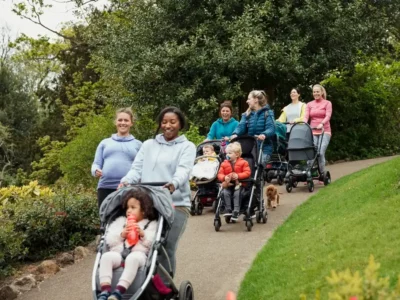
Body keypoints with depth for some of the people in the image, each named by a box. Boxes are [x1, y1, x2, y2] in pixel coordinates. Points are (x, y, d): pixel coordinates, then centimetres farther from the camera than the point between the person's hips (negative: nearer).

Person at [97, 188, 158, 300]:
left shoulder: (151, 224, 20)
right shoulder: (120, 221, 28)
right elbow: (109, 240, 17)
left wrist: (143, 234, -10)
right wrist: (121, 234, -1)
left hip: (138, 254, -3)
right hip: (118, 253, 3)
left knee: (133, 258, -39)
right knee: (106, 256, -31)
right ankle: (105, 291, -42)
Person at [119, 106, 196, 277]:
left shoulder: (187, 147, 8)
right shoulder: (148, 145, 20)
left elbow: (184, 170, -9)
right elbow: (137, 168, 11)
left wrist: (174, 183, -31)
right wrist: (126, 181, -12)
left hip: (176, 204, -3)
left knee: (167, 248, -8)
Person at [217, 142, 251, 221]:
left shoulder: (243, 163, 1)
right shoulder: (224, 164, 9)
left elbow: (247, 172, -6)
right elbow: (220, 174, 4)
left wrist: (238, 176, -21)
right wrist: (224, 177, -19)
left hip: (239, 183, -3)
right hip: (228, 184, 3)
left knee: (237, 194, -29)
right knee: (225, 193, -25)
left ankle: (236, 211, -25)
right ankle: (228, 209, -17)